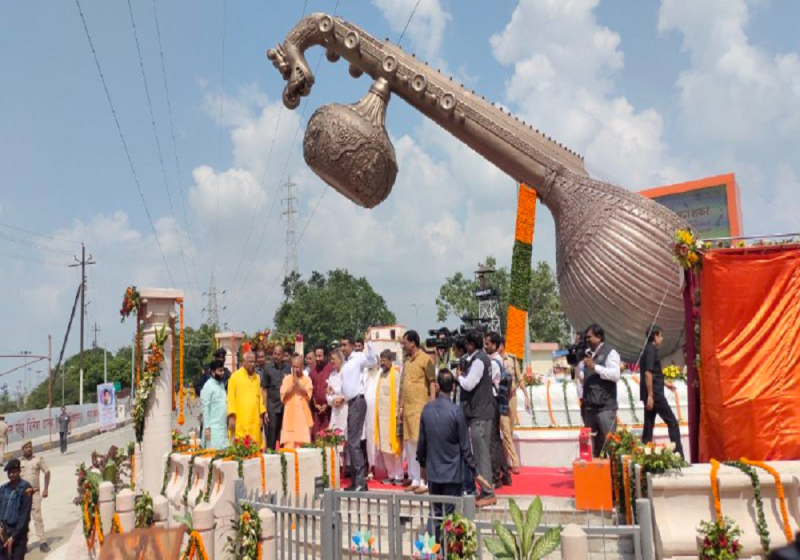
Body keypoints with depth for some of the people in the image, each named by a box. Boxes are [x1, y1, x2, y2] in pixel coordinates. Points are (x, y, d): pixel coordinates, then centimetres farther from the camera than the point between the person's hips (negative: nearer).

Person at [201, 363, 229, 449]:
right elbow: (205, 408, -12)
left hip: (223, 426, 7)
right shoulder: (208, 386, -9)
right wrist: (207, 428, -15)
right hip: (213, 428, -7)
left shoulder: (222, 384, 13)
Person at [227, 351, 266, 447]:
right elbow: (231, 397, -4)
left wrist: (261, 415, 8)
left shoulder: (257, 377, 13)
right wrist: (231, 416, -11)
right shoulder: (235, 376, -1)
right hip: (240, 420, -4)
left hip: (254, 420, 4)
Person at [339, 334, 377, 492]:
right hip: (350, 402, 9)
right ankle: (356, 481, 14)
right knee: (352, 442, 9)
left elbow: (373, 361, -26)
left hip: (358, 401, -9)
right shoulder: (345, 363, 18)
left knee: (353, 442, -12)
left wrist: (368, 342, -29)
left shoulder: (359, 357, -6)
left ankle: (360, 481, -11)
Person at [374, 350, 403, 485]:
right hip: (382, 415, 7)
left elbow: (399, 396, -11)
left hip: (392, 415, -7)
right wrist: (377, 413, 7)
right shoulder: (381, 375, 13)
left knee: (395, 446, -1)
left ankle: (399, 476, 5)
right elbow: (378, 396, 13)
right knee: (384, 447, 8)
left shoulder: (396, 375, -8)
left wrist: (398, 414, -16)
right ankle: (391, 475, 16)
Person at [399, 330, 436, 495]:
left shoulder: (425, 359, -7)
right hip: (407, 407, 7)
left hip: (420, 407, -7)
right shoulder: (406, 360, 14)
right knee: (409, 443, 9)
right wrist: (401, 405, 14)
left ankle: (425, 481, -1)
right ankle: (415, 479, 17)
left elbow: (432, 383, -8)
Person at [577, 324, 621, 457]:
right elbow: (581, 377, 22)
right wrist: (578, 364, 3)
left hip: (605, 406, -7)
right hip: (589, 405, 7)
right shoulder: (587, 353, 17)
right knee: (591, 442, 11)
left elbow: (616, 375, -17)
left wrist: (595, 366, -19)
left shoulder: (610, 352, -4)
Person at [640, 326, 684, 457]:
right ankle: (678, 454, 1)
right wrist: (650, 395, -24)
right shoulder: (651, 350, -12)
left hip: (651, 394, 9)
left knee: (649, 425, 8)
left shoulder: (649, 350, 17)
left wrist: (665, 383, 40)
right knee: (672, 422, -2)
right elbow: (648, 373, -21)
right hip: (654, 394, -9)